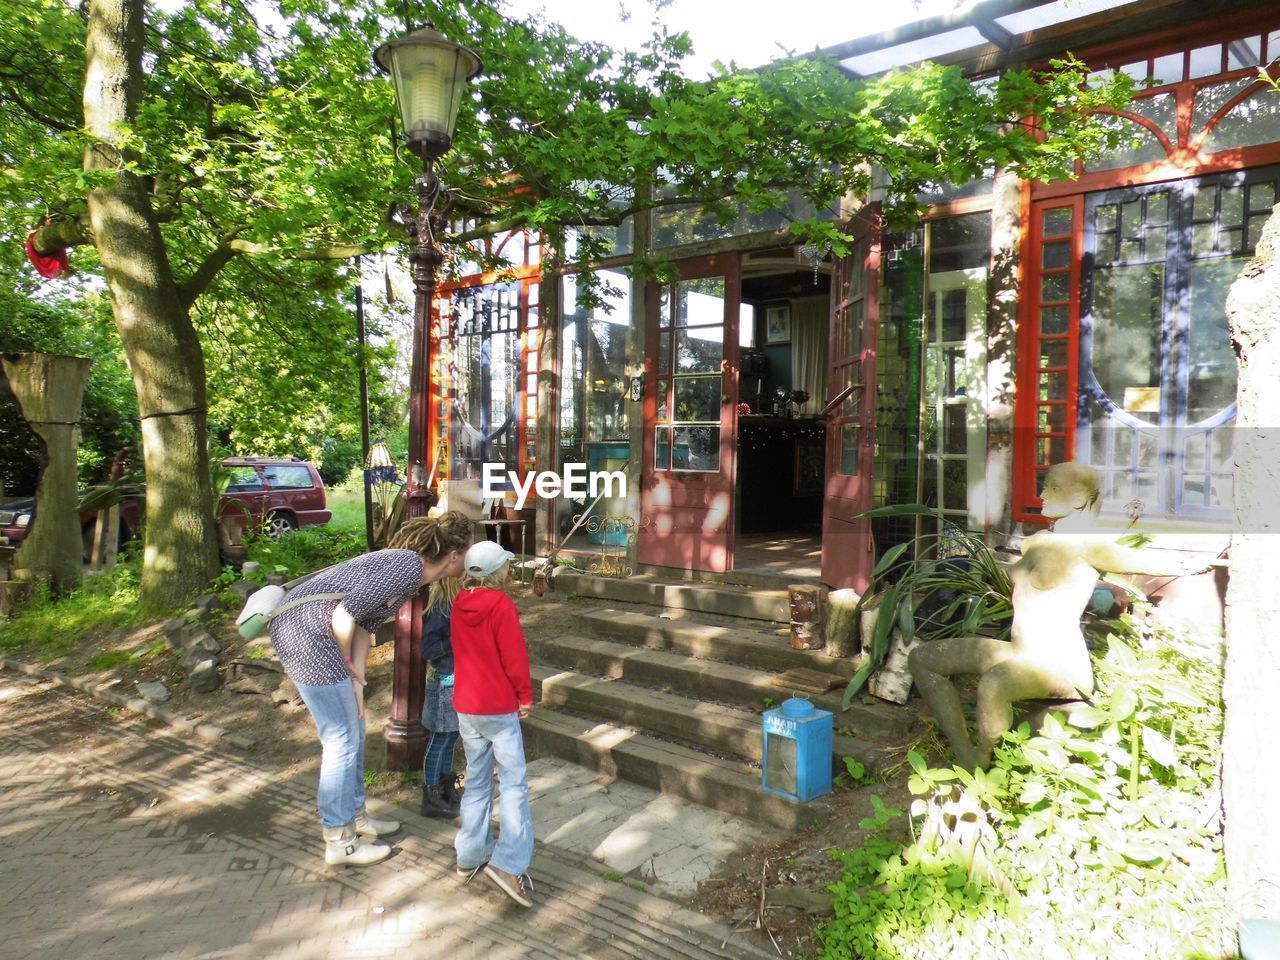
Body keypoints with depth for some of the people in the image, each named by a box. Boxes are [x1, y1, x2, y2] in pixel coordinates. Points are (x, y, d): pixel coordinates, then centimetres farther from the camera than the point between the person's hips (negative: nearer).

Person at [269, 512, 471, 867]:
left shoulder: (408, 565, 10)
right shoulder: (408, 567, -20)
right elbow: (344, 616, -24)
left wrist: (356, 680, 3)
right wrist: (347, 663, -7)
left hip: (301, 628, 10)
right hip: (307, 635, -10)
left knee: (352, 732, 19)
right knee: (342, 741, 0)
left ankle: (355, 816, 34)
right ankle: (340, 841, 13)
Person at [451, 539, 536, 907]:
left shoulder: (458, 606, 4)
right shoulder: (501, 605, -16)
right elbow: (515, 656, -14)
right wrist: (525, 697, -1)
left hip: (465, 707, 7)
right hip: (499, 708, -7)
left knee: (476, 779, 16)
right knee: (514, 782, -3)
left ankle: (470, 856, 22)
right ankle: (509, 863, -12)